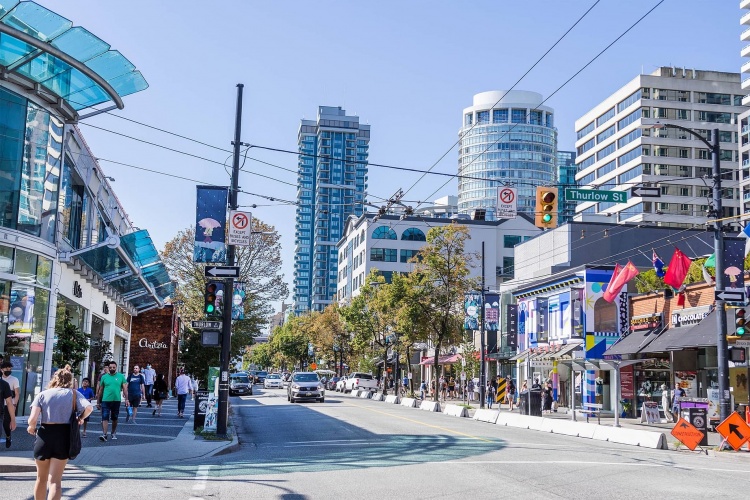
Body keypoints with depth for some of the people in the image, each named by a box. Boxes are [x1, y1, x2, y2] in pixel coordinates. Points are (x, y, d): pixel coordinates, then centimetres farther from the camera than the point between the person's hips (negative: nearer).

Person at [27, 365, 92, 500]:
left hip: (45, 435, 1)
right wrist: (81, 418, 6)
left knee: (41, 478, 20)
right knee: (55, 480, 1)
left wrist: (31, 427, 13)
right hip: (64, 436, 0)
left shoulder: (43, 394, 3)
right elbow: (89, 407, -13)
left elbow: (33, 419, -8)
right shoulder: (74, 394, 4)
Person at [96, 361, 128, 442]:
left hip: (116, 401, 1)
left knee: (115, 418, 13)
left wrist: (127, 399, -6)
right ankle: (104, 434, -13)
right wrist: (98, 401, 9)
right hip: (105, 401, -1)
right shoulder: (104, 377, 4)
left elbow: (125, 388, 2)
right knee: (105, 418, -10)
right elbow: (100, 390, 8)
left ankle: (114, 433, 28)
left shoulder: (121, 376, 2)